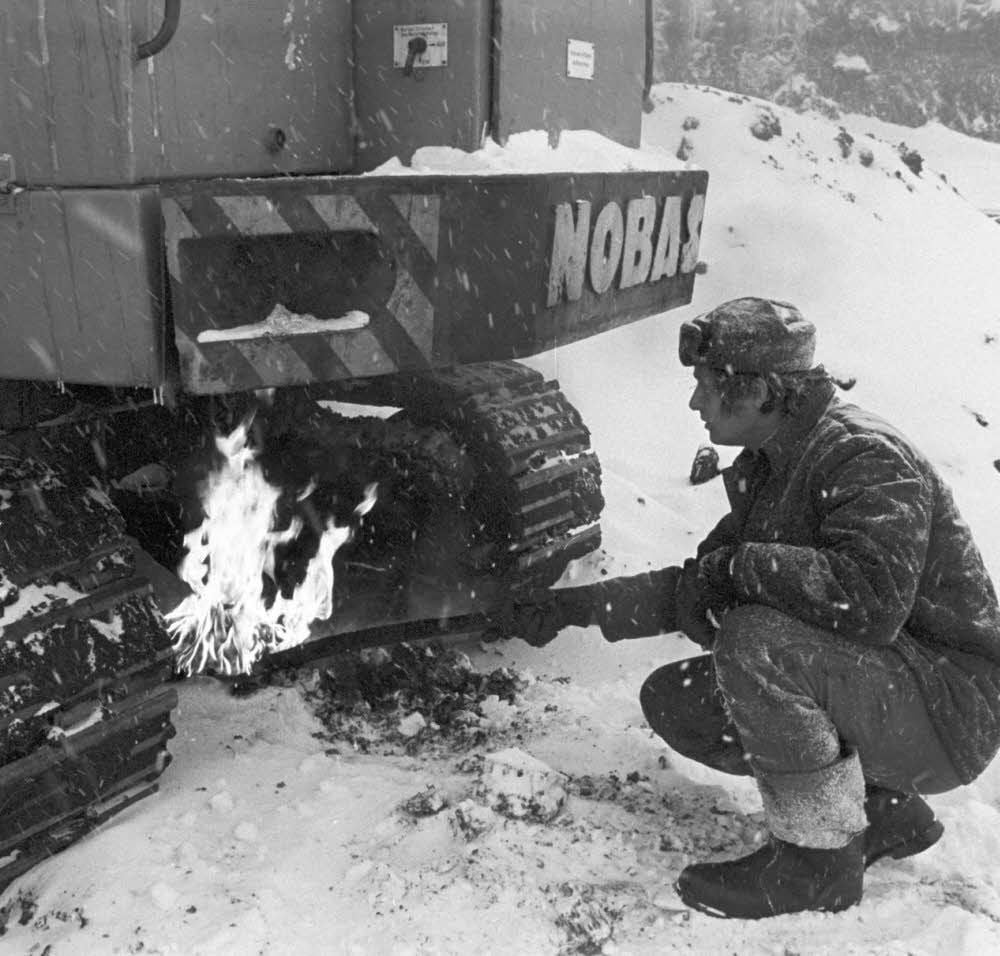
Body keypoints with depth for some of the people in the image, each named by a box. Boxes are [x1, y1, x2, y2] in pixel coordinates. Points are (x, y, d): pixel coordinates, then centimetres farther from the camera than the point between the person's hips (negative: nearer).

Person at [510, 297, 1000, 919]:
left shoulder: (865, 457, -23)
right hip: (870, 686, 9)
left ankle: (820, 858, -11)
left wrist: (740, 564, -27)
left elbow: (872, 599, -39)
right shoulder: (765, 470, 7)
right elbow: (700, 585, 12)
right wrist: (583, 605, 7)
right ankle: (882, 813, 10)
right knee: (673, 701, 1)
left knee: (756, 640, -32)